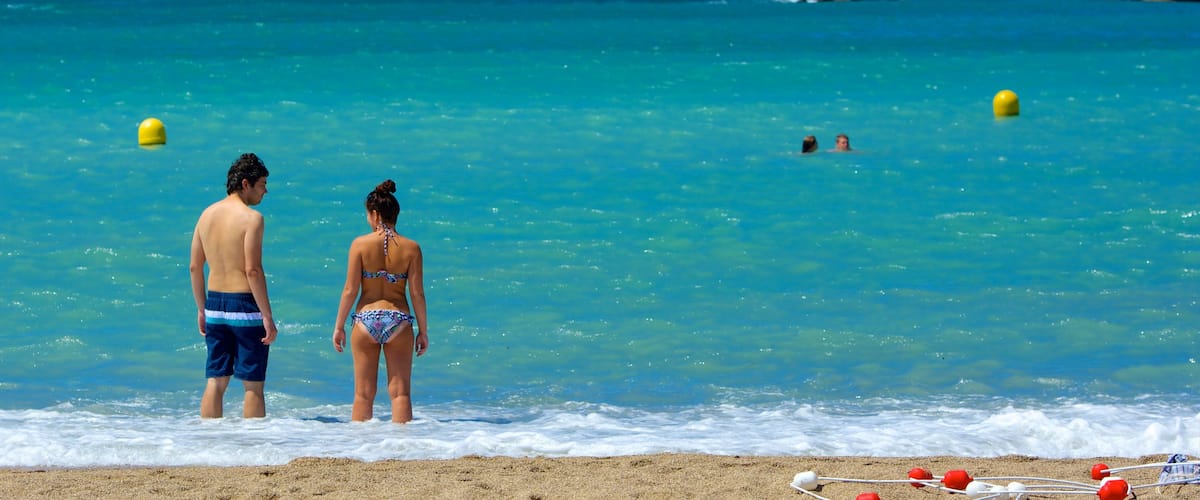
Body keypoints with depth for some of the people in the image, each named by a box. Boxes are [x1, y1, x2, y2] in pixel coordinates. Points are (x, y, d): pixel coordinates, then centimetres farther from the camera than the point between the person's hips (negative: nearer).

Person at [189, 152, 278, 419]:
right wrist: (267, 316, -14)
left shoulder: (207, 214, 8)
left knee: (215, 382, 10)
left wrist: (202, 309, 19)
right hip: (245, 307, -6)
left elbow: (195, 267, 11)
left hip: (215, 304, 7)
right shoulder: (251, 217, -13)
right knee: (253, 385, 0)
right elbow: (253, 271, -18)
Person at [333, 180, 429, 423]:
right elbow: (417, 293, -2)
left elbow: (350, 290, -5)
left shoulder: (360, 244, -6)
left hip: (366, 319, 0)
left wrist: (339, 326, 4)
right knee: (400, 392, 5)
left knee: (364, 394, 7)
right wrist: (423, 331, 6)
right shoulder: (411, 248, -3)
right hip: (398, 320, 0)